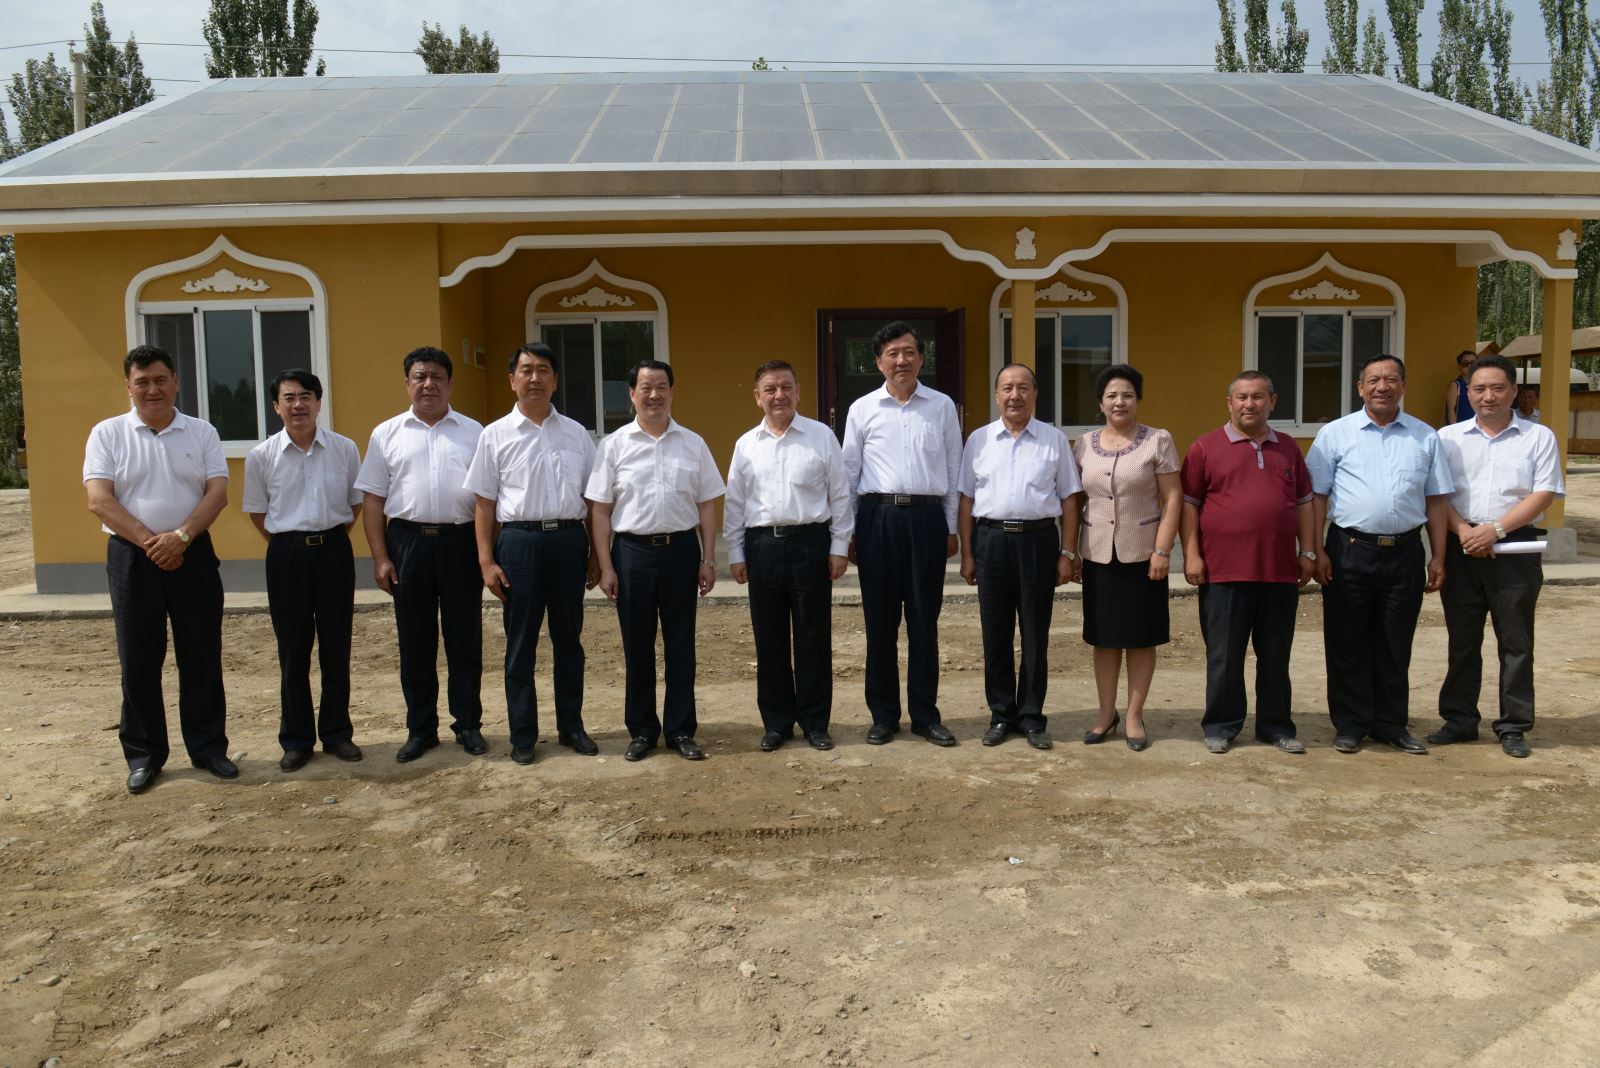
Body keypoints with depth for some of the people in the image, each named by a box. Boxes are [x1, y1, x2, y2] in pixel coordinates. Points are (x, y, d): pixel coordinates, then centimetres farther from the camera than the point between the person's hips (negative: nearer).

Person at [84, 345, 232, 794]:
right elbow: (99, 501, -7)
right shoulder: (107, 433, 2)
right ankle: (143, 754, 17)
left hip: (193, 555, 1)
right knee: (139, 661, 6)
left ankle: (208, 747, 17)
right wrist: (150, 542, -15)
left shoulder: (202, 433, 6)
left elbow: (217, 492, -3)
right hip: (132, 558, -1)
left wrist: (180, 537, -17)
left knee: (202, 659, 6)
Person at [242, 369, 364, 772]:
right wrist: (291, 543, 5)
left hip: (334, 551, 1)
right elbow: (258, 513, 8)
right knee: (292, 651, 6)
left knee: (336, 647, 8)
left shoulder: (345, 449, -1)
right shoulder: (261, 456, -2)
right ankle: (296, 739, 17)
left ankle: (336, 733, 21)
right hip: (286, 554, 0)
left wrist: (331, 537, 6)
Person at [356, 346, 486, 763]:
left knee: (464, 640, 6)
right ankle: (420, 728, 20)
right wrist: (380, 558, -2)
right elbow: (374, 500, 5)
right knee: (414, 643, 8)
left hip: (460, 541, -1)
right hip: (407, 542, 1)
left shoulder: (473, 432, 6)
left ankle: (468, 725, 18)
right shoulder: (387, 434, 7)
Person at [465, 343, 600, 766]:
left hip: (569, 540, 2)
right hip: (519, 540, -2)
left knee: (569, 639, 11)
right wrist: (487, 560, -4)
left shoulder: (576, 433, 9)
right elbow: (485, 502, 2)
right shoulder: (496, 435, 3)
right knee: (520, 643, 6)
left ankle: (571, 726, 24)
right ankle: (522, 735, 17)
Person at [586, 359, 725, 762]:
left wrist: (708, 559, 1)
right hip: (632, 551, -1)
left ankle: (681, 730, 19)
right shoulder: (615, 445, 1)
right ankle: (642, 730, 21)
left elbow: (707, 505, 7)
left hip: (681, 550, 1)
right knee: (637, 647, 8)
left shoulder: (693, 443, 5)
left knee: (680, 645, 8)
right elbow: (600, 510, 1)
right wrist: (605, 567, -4)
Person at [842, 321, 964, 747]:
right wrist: (848, 532, 5)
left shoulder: (942, 406, 7)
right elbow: (850, 472, 8)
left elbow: (953, 469, 8)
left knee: (924, 620, 6)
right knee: (880, 621, 6)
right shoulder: (862, 409, 5)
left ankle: (925, 714, 16)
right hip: (878, 517, 0)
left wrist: (951, 527, 6)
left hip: (927, 517, 0)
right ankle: (883, 714, 17)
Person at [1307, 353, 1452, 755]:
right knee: (1347, 645, 5)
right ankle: (1350, 725, 16)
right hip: (1349, 551, -2)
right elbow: (1316, 495, 0)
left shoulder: (1425, 437, 9)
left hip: (1404, 552, 2)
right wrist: (1316, 551, -7)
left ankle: (1391, 725, 23)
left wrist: (1438, 557, 6)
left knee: (1395, 646, 11)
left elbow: (1435, 500, 10)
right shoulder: (1335, 433, 1)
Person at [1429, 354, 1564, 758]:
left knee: (1515, 642, 4)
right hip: (1461, 547, 2)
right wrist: (1464, 531, -14)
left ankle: (1514, 726, 13)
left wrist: (1496, 529, -15)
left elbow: (1544, 493, -5)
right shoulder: (1449, 438, 7)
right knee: (1462, 641, 9)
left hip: (1515, 549, -1)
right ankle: (1459, 720, 19)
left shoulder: (1539, 437, 3)